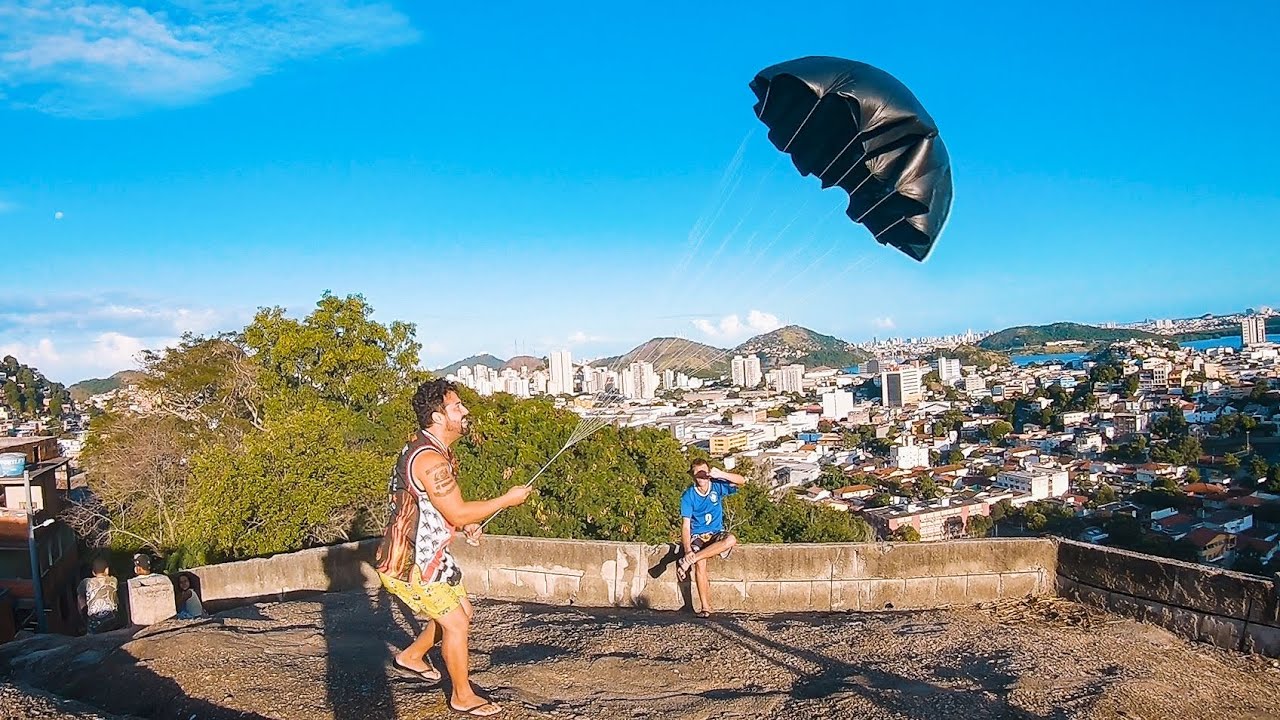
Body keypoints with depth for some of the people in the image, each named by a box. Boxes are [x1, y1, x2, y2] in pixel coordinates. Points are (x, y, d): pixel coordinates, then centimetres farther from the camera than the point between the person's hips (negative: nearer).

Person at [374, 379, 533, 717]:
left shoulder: (433, 450, 7)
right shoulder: (430, 459, -26)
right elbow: (458, 513, -26)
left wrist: (466, 522, 6)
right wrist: (507, 499, -16)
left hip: (427, 553, 10)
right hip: (408, 563, -10)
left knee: (462, 611, 19)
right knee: (455, 623, -3)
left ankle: (411, 657, 37)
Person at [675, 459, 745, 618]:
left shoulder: (717, 487, -3)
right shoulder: (688, 496, -8)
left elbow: (742, 480, -16)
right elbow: (685, 525, -13)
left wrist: (721, 474, -34)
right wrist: (688, 550, -28)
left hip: (716, 533, 2)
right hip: (697, 536, -2)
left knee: (731, 540, -34)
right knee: (700, 563, -31)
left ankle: (688, 561, -33)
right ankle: (706, 607, -21)